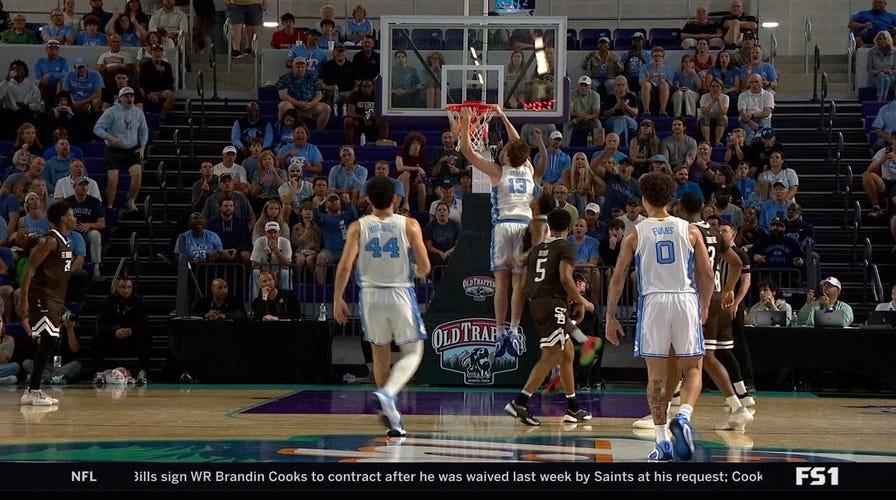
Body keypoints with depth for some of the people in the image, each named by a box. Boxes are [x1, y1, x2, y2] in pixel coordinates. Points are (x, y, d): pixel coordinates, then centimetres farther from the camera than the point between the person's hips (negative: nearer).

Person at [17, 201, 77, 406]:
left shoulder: (64, 242, 14)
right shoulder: (50, 241, -15)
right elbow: (29, 268, -19)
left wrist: (60, 306, 22)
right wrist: (23, 300, -25)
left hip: (55, 299, 10)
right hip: (42, 297, -10)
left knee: (48, 344, 9)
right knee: (48, 342, -14)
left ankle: (34, 390, 14)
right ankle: (32, 391, -11)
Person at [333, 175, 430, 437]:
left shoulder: (358, 227, 0)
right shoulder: (409, 225, -3)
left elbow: (345, 265, -9)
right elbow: (424, 267, -5)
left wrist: (337, 299, 0)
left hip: (371, 295, 2)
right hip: (401, 294, -2)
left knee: (380, 355, 16)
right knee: (412, 353, 11)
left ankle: (393, 421, 20)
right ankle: (387, 393, -17)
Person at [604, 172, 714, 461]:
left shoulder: (635, 234, 5)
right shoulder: (690, 231, 7)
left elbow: (617, 278, 2)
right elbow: (707, 275, 6)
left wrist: (610, 317, 10)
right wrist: (704, 306, 23)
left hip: (653, 302, 0)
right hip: (686, 300, 0)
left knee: (656, 376, 7)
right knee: (693, 369, 13)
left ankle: (662, 442, 5)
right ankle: (684, 418, -13)